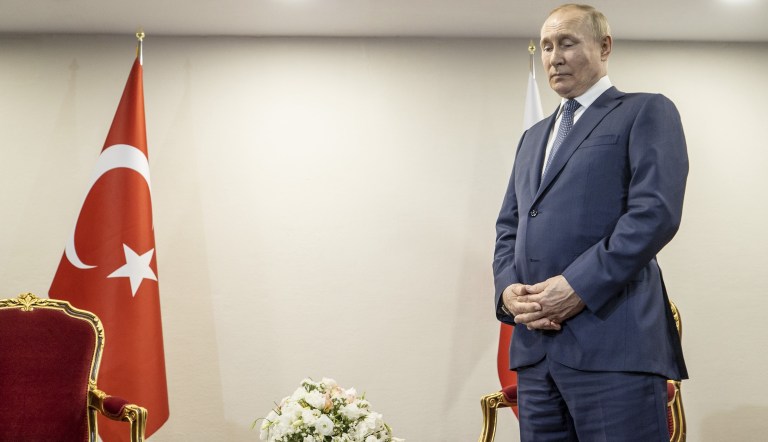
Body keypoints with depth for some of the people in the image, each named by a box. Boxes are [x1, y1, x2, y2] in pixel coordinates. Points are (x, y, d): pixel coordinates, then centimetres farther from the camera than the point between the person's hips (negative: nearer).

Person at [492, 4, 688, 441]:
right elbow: (509, 227, 21)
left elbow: (656, 212, -10)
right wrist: (509, 288, 0)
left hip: (613, 342, -6)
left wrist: (578, 286, -16)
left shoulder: (646, 112, 4)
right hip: (536, 344, 6)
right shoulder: (534, 136, 25)